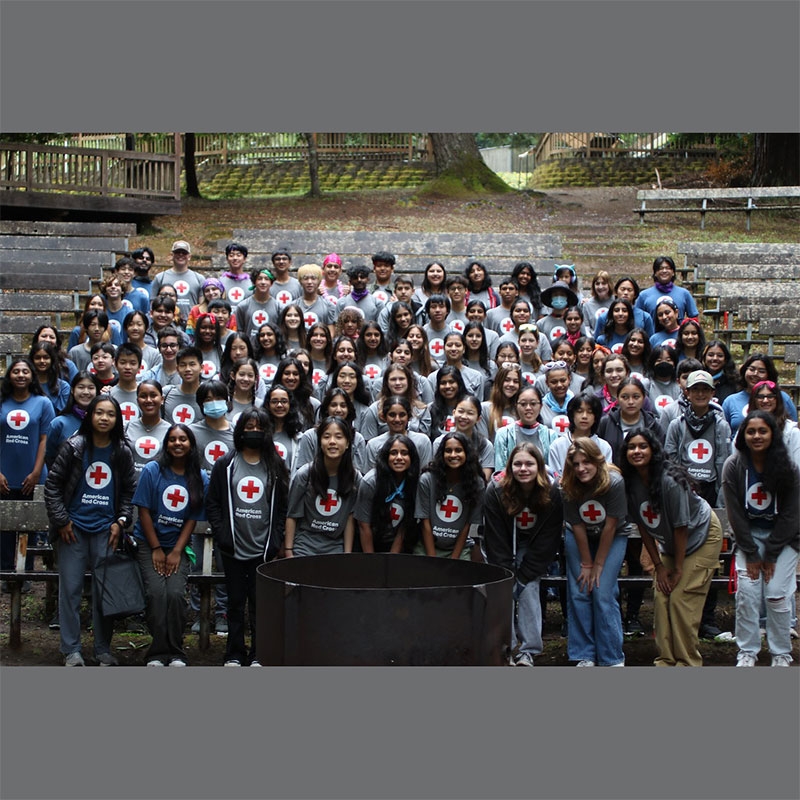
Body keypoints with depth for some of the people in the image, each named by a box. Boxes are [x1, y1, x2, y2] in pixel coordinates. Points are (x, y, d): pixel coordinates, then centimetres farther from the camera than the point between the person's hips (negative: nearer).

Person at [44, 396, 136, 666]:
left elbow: (130, 490, 12)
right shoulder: (74, 446, -2)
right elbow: (52, 484, 0)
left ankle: (103, 649, 14)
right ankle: (71, 650, 8)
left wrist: (121, 521, 1)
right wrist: (61, 521, -5)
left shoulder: (122, 452, 5)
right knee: (70, 589, 0)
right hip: (74, 527, -1)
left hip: (106, 529, 1)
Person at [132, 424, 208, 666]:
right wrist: (156, 549, -6)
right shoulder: (152, 471, -5)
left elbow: (193, 519, 2)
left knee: (175, 593, -18)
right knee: (157, 592, -19)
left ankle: (176, 653, -4)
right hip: (149, 543, -1)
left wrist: (176, 551, -6)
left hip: (178, 546, 1)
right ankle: (158, 653, -8)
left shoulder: (200, 478, 0)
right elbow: (144, 511, -4)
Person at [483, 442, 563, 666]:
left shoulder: (551, 493, -20)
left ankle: (528, 651, -13)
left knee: (529, 589, -18)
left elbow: (548, 539, -15)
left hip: (532, 546, 0)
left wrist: (524, 574, -18)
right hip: (504, 547, 0)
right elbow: (495, 538, -18)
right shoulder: (495, 490, -23)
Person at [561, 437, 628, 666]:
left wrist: (598, 565, -17)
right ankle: (585, 656, 5)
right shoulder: (568, 487, -21)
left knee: (603, 594, -11)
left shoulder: (614, 482, -29)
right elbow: (578, 527, -13)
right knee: (579, 593, -4)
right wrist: (586, 564, -12)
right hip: (579, 539, 3)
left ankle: (612, 659, -1)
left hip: (612, 539, -2)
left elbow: (610, 526, -22)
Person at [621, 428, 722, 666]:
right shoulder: (631, 483, -12)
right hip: (670, 543, 6)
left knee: (682, 600, -10)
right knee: (661, 598, -2)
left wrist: (678, 569, -16)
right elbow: (643, 526, -3)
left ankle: (688, 663, 3)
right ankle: (666, 660, 10)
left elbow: (681, 527, -23)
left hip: (701, 537, -6)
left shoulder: (670, 480, -30)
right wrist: (659, 566, -3)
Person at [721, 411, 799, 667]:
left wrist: (770, 555, -10)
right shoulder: (733, 467, -10)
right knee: (746, 594, -10)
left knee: (777, 595, -9)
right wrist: (752, 554, -11)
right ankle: (747, 652, 2)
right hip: (748, 536, 1)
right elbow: (735, 514, -9)